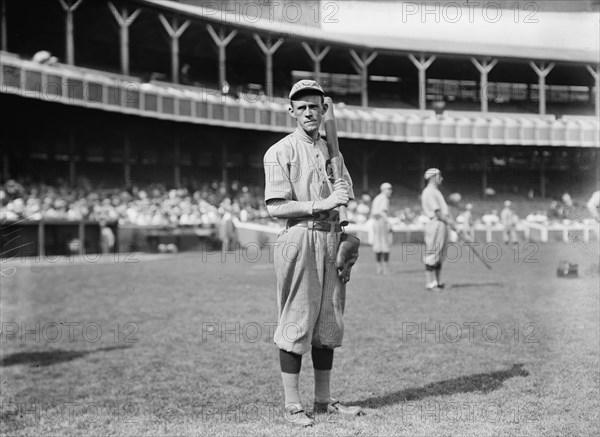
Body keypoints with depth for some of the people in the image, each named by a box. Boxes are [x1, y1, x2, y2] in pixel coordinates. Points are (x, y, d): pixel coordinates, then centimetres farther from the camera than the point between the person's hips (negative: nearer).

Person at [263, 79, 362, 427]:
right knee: (296, 322, -5)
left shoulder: (332, 151, 17)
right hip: (299, 240, -6)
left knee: (329, 322, 9)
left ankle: (324, 399, 19)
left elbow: (347, 198, 19)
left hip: (332, 240, 6)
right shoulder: (280, 152, -2)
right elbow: (276, 207, -11)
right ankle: (292, 405, 2)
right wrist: (321, 204, -17)